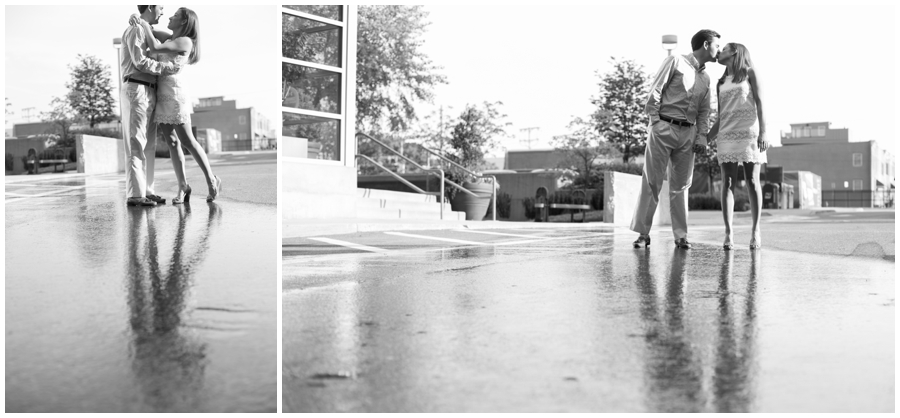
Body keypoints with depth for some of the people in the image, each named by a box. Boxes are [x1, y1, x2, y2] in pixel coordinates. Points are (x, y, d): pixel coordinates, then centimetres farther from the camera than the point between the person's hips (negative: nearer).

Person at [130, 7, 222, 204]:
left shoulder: (184, 41, -8)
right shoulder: (172, 38, 17)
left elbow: (154, 47, -16)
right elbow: (152, 31, 24)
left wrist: (144, 24, -5)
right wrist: (138, 19, 4)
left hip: (175, 95, -8)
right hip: (162, 96, 8)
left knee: (187, 141, -7)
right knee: (172, 143, 3)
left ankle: (212, 180, 3)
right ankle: (183, 186, 5)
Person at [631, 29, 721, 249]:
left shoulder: (705, 78, 19)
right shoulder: (676, 62, 0)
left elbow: (704, 111, 18)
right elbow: (655, 91, -6)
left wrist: (702, 135, 4)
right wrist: (655, 121, -13)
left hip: (688, 132, 6)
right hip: (664, 127, -6)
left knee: (681, 185, 6)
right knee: (651, 181, -5)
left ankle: (681, 235, 9)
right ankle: (643, 233, -2)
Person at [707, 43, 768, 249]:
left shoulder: (749, 73, 10)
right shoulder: (721, 83, 21)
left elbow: (759, 104, 1)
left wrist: (763, 133, -10)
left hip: (749, 132, -3)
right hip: (726, 135, 3)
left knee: (752, 182, -4)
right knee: (728, 183, -6)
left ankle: (756, 231, 0)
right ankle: (729, 233, -11)